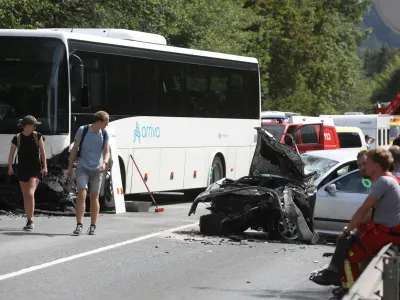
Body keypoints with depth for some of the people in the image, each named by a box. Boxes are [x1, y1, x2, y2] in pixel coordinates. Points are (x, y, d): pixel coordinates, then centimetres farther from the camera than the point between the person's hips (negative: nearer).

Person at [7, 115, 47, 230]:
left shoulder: (38, 136, -2)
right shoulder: (17, 138, -2)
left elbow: (42, 151, 1)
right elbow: (11, 154, 4)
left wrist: (44, 166, -6)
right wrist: (10, 167, -6)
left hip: (35, 169, -2)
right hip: (22, 169, 2)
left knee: (30, 193, -18)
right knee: (25, 196, 7)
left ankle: (30, 221, -13)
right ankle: (29, 220, 17)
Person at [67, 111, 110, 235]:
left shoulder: (104, 134, 2)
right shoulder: (83, 130, -4)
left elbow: (106, 152, 4)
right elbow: (75, 149, 3)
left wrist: (104, 163, -18)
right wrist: (70, 167, 3)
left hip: (97, 170, 2)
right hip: (82, 168, -2)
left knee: (94, 197, 6)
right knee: (82, 195, -14)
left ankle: (93, 226, 13)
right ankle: (79, 225, -15)